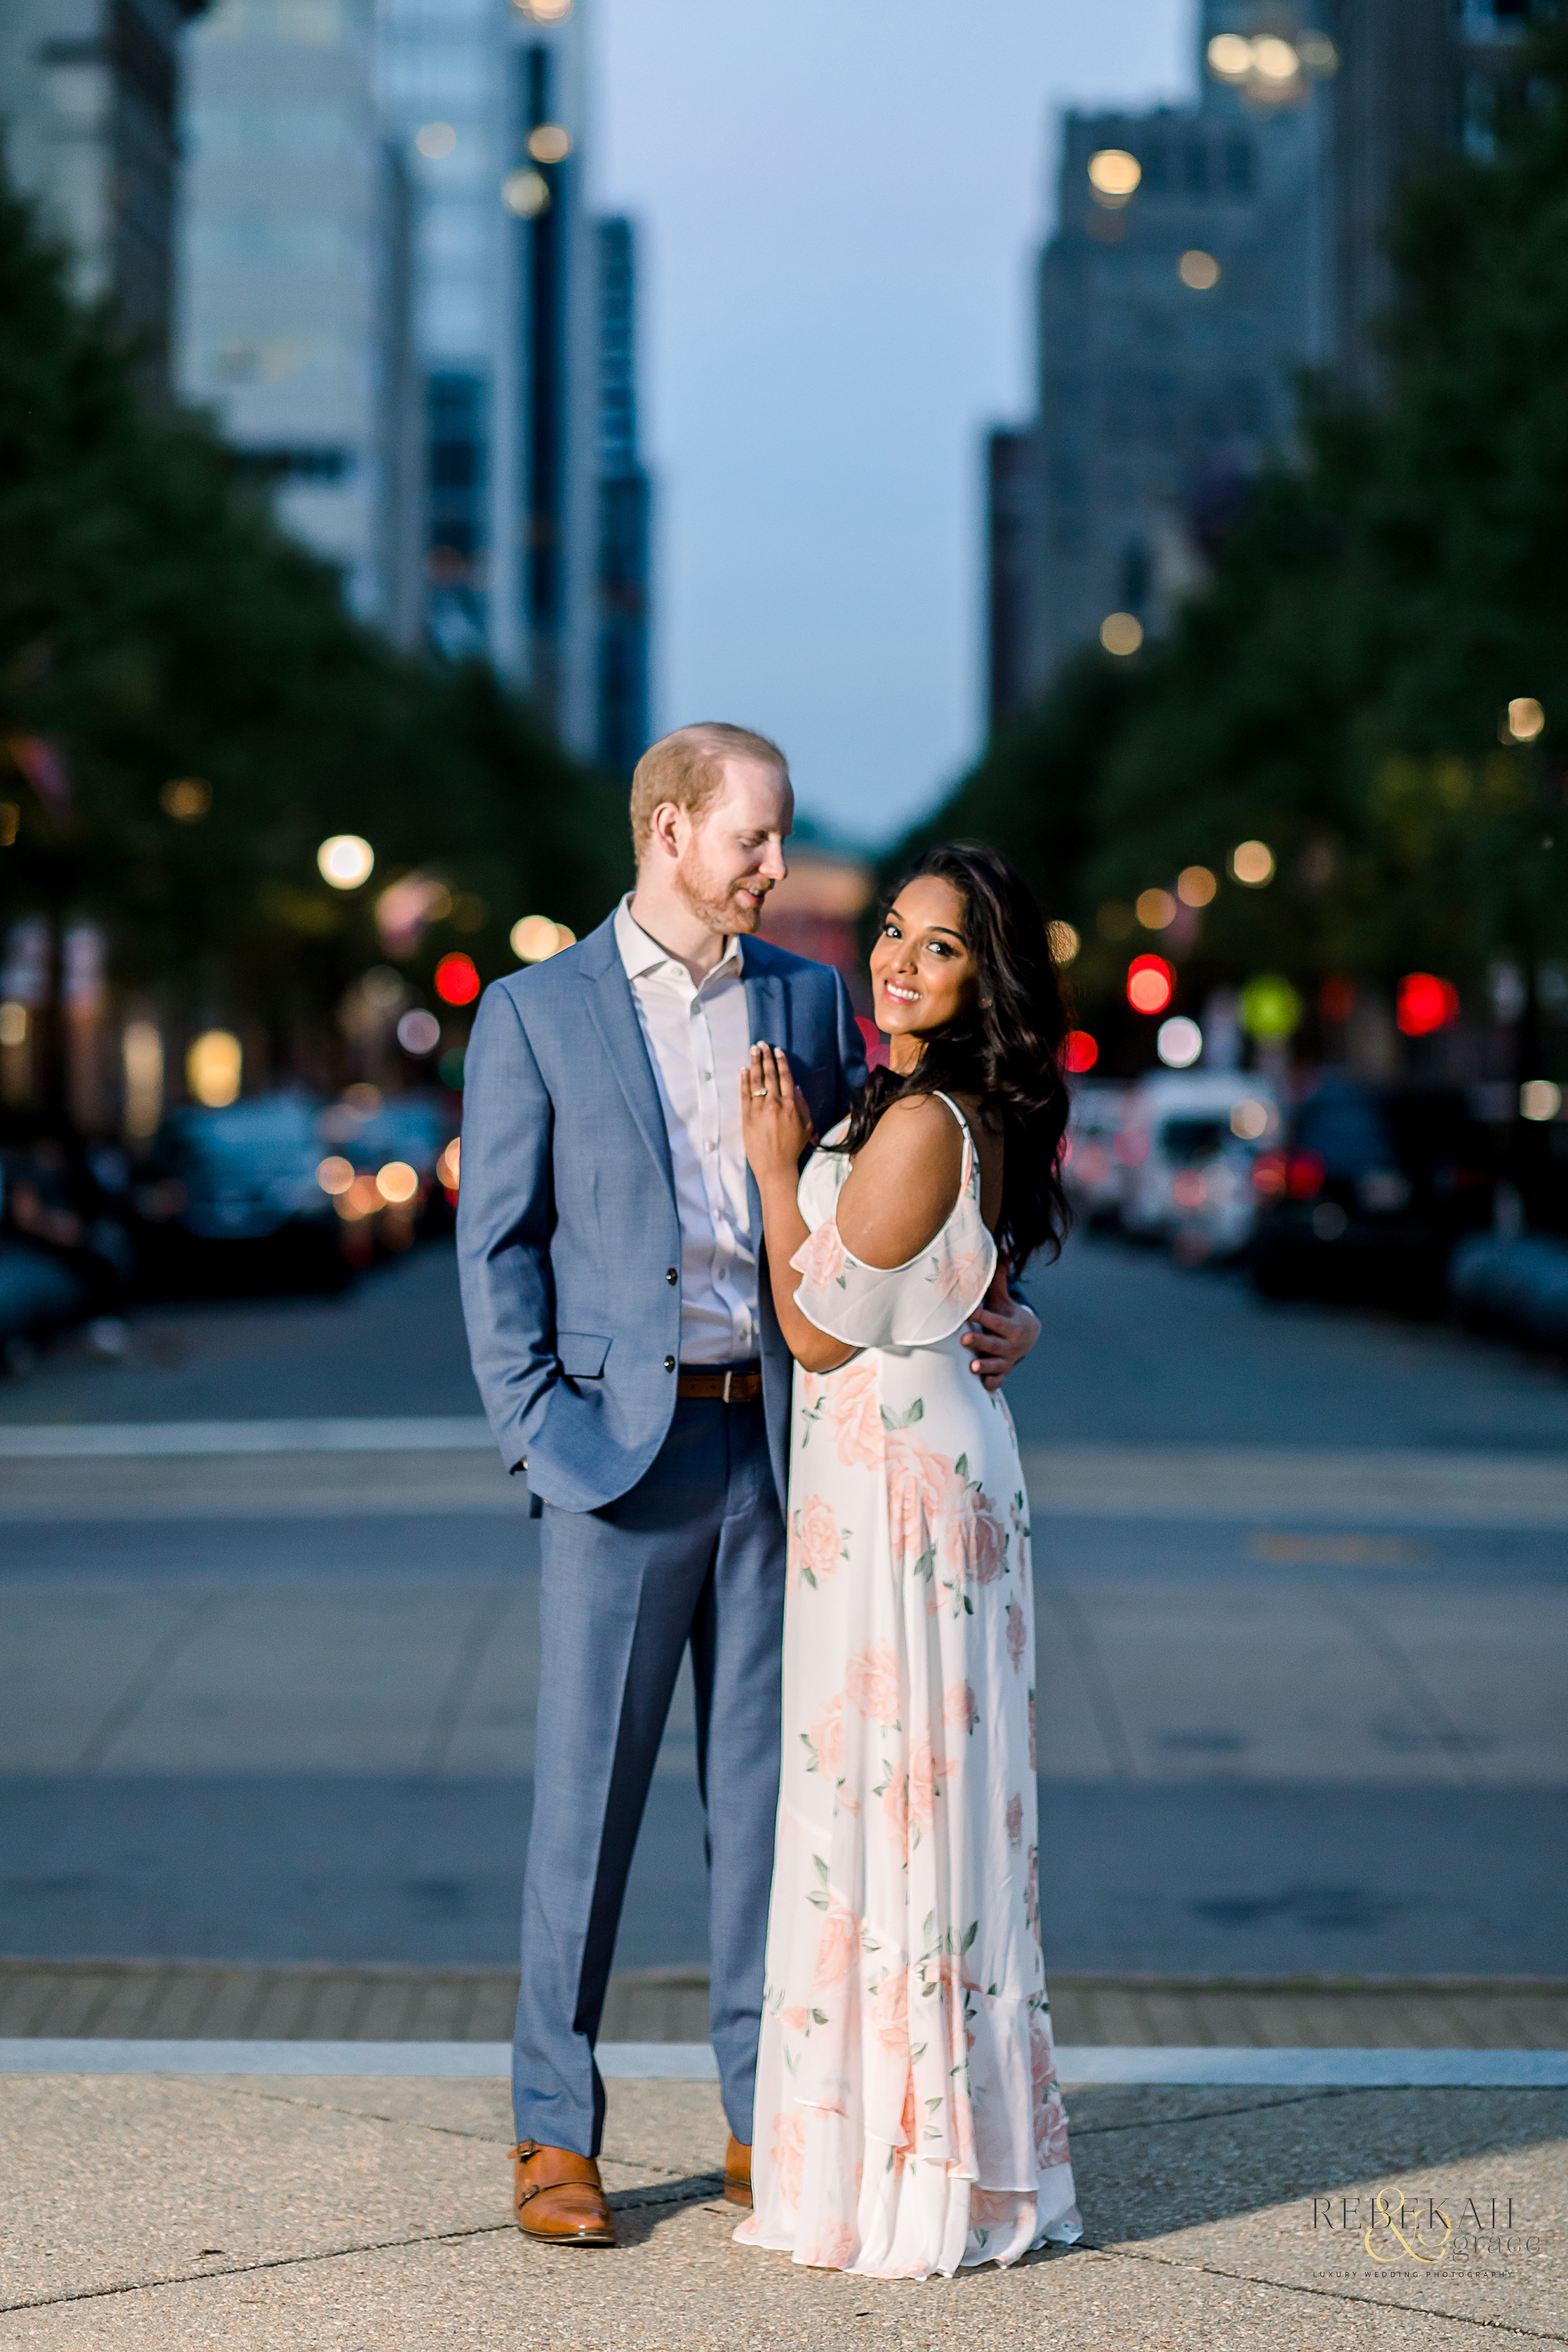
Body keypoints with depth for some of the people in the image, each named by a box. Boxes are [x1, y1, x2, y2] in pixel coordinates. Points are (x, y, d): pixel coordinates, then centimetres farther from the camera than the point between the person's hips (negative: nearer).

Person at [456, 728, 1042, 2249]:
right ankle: (555, 2134, 9)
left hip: (781, 1440, 3)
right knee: (586, 1796, 0)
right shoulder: (534, 1013, 1)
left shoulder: (807, 999, 11)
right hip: (622, 1450, -3)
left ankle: (766, 2119, 16)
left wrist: (976, 1320, 1)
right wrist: (539, 1431, -9)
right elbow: (496, 1246, 0)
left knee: (767, 1787, 7)